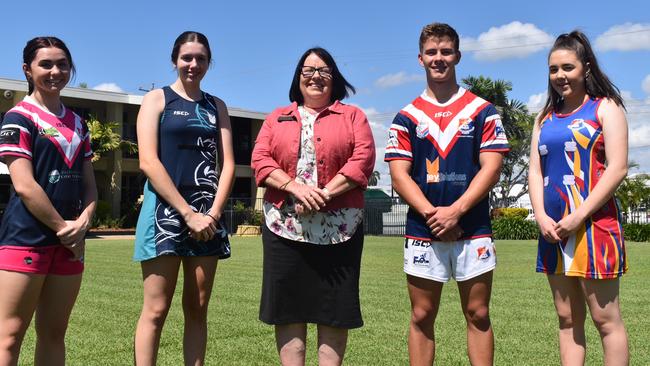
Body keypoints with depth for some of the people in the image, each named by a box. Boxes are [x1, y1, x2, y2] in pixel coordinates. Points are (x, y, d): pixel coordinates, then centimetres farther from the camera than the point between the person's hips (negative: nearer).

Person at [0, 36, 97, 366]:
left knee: (53, 333, 11)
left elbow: (89, 185, 14)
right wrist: (62, 227, -9)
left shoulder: (77, 123, 16)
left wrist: (82, 224, -4)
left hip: (70, 240, 7)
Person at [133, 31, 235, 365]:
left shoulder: (217, 106, 15)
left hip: (207, 215, 4)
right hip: (165, 209, -4)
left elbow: (227, 163, 8)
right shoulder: (157, 99, 3)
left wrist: (213, 213, -7)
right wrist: (188, 213, -13)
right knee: (156, 309, -4)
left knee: (197, 309, 6)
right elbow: (148, 162, -8)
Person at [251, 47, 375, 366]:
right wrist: (295, 187, -12)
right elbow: (260, 160, 4)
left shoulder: (352, 116, 11)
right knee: (288, 308, 3)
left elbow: (363, 160, -3)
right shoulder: (277, 118, 16)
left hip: (338, 229, -1)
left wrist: (325, 194, -14)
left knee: (334, 309, 1)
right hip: (285, 227, 2)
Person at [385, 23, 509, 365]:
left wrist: (455, 211, -15)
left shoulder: (482, 111, 5)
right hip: (422, 231, 1)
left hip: (473, 229, 0)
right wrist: (432, 214, -13)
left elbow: (491, 168, -3)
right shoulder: (406, 117, 7)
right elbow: (399, 175, 0)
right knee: (422, 317, 6)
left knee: (478, 315, 5)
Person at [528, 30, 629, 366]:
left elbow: (618, 168, -9)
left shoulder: (605, 107, 0)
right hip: (552, 228, 6)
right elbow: (535, 171, 12)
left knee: (605, 318, -2)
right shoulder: (545, 118, 16)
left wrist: (579, 216, -15)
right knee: (567, 319, 10)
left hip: (593, 223, -5)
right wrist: (541, 217, -4)